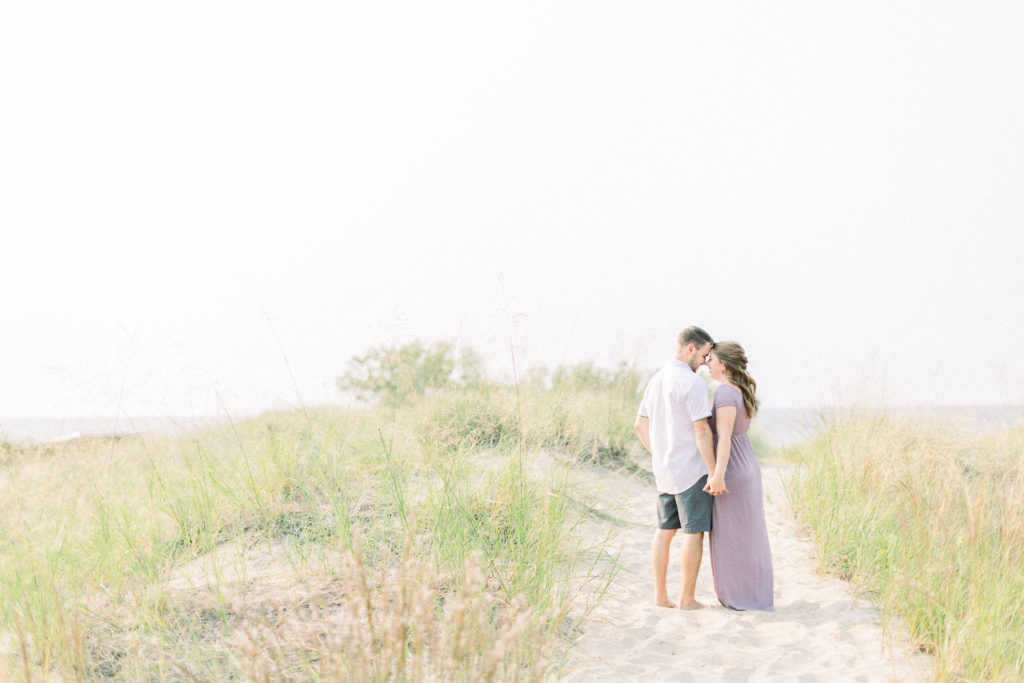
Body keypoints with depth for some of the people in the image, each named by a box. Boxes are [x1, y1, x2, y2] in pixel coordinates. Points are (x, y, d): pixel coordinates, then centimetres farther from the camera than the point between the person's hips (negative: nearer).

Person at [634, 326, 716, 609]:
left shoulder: (656, 380, 11)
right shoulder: (693, 382, -16)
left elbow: (640, 425, 16)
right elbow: (701, 430, -20)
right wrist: (714, 473, -16)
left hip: (664, 469, 8)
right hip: (691, 469, -8)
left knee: (665, 530, 11)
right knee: (693, 532, -1)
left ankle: (660, 595, 13)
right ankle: (687, 598, 2)